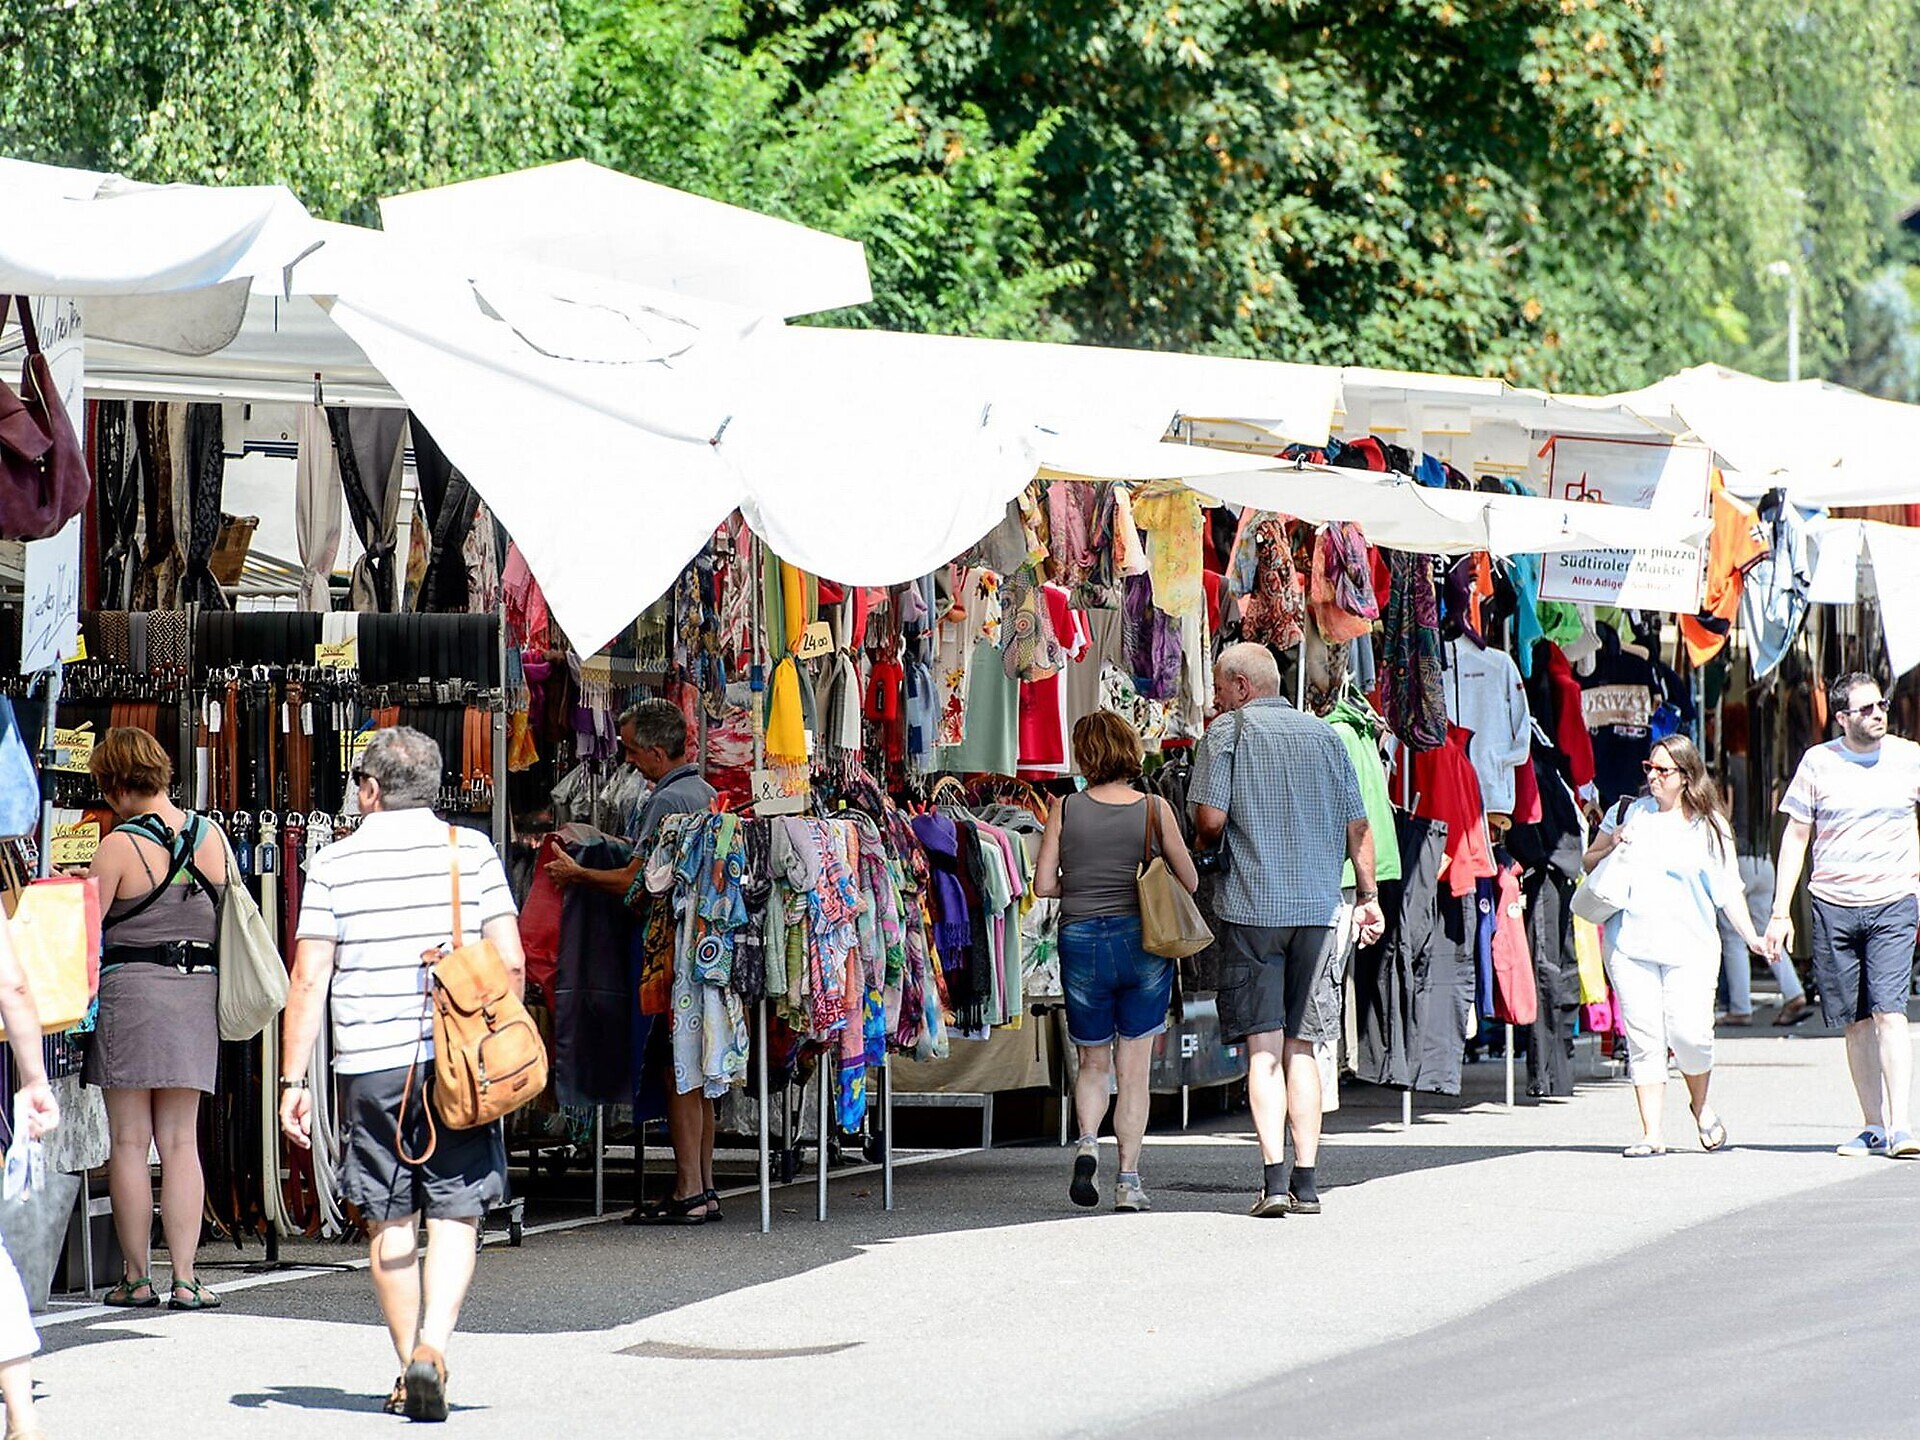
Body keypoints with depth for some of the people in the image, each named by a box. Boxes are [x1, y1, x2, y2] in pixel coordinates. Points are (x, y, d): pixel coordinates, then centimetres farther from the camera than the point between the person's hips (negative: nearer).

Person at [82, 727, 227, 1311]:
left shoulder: (119, 846, -10)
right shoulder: (211, 836, 5)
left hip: (132, 989, -5)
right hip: (199, 994, 5)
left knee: (129, 1143, 3)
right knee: (181, 1143, 6)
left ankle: (136, 1278, 5)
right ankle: (184, 1278, 1)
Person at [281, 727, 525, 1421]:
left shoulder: (334, 865, -1)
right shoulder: (471, 851, 1)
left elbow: (308, 981, -3)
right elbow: (512, 963, -1)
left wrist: (292, 1081, 0)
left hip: (371, 1064, 0)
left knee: (390, 1220, 10)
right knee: (454, 1214, 1)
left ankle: (409, 1369, 15)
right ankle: (432, 1344, -19)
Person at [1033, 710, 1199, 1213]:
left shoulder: (1065, 809, -4)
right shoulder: (1155, 809, -4)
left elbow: (1043, 884, -6)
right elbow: (1189, 882, 1)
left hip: (1081, 943, 0)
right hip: (1143, 942, 0)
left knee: (1093, 1063, 16)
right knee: (1134, 1070, 6)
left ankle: (1087, 1141, -9)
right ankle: (1128, 1180, 3)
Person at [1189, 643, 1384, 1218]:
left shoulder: (1227, 732, 0)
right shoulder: (1323, 735, 12)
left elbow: (1210, 818, -10)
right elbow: (1357, 826, 10)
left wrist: (1202, 847, 12)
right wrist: (1367, 897, 17)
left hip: (1252, 906, -4)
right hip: (1317, 906, 4)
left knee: (1263, 1047, -4)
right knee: (1300, 1046, 10)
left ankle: (1274, 1177, -14)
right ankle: (1306, 1181, 6)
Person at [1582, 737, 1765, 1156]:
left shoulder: (1709, 827, 8)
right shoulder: (1628, 814, 13)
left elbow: (1728, 890, 7)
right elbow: (1589, 862, 21)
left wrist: (1751, 936, -5)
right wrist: (1611, 849, 0)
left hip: (1689, 947, -2)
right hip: (1630, 944, 2)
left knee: (1689, 1033, -12)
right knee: (1643, 1038, -4)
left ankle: (1700, 1106, 17)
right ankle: (1652, 1133, 0)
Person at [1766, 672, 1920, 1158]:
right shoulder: (1818, 763, 3)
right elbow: (1796, 836, 7)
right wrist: (1780, 912, 3)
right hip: (1832, 905, 1)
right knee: (1856, 1020, 4)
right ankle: (1872, 1125, 13)